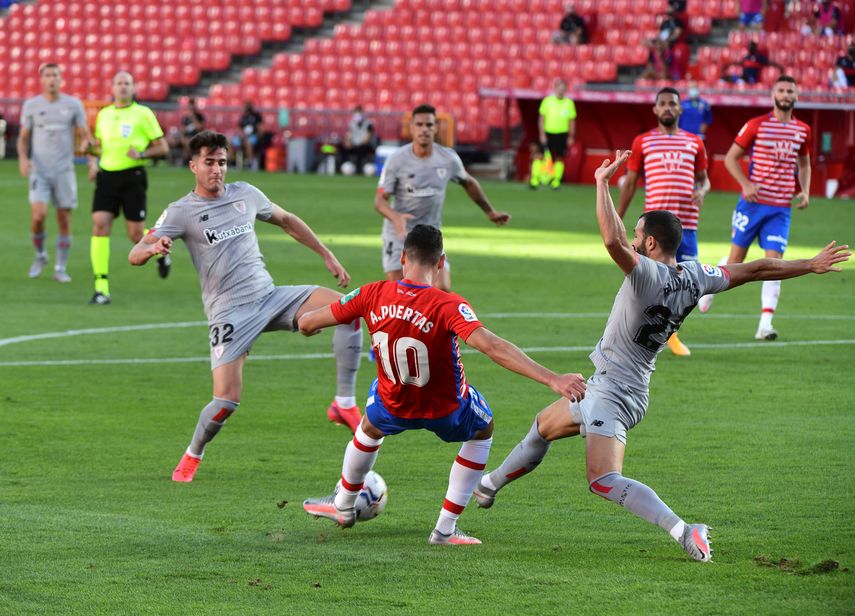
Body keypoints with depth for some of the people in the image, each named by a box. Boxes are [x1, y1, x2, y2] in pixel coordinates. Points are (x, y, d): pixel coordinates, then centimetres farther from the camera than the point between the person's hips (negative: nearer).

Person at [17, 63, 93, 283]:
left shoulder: (73, 105, 3)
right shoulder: (31, 105, 5)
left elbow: (85, 136, 5)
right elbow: (23, 137, 11)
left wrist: (86, 145, -18)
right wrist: (23, 157, -7)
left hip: (64, 171, 1)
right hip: (39, 171, -1)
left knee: (64, 220, 0)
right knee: (38, 215, -15)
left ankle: (60, 268, 11)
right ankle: (40, 256, 10)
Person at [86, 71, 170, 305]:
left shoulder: (143, 114, -1)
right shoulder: (103, 114, 12)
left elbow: (162, 147, 2)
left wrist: (142, 154, -16)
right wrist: (93, 161, 7)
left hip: (133, 177, -3)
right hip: (106, 177, 3)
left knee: (136, 234, -2)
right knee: (100, 224, -14)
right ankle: (102, 288, -14)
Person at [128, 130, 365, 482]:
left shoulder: (245, 194, 11)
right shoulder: (181, 212, -3)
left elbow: (286, 221, 27)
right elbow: (135, 256, -10)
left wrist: (327, 255, 25)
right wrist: (153, 247, -34)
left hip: (270, 296, 4)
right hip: (229, 311, -4)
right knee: (227, 399, -18)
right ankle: (192, 457, 12)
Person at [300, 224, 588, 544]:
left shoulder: (373, 295, -19)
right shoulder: (448, 306, -31)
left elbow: (307, 323, -8)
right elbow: (494, 348, -41)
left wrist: (306, 322, 18)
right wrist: (552, 379, -43)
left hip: (393, 406, 3)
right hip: (447, 410, -3)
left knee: (370, 427, 37)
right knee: (482, 431, 30)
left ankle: (343, 506, 56)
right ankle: (445, 528, 24)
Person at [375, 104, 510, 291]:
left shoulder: (449, 158, -4)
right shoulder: (396, 160, -13)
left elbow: (469, 183, 16)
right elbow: (380, 199, -13)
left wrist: (490, 212, 22)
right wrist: (396, 217, -33)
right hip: (399, 234, -3)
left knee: (443, 289, -12)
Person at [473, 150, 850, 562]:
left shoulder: (647, 273, -22)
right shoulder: (695, 277, 1)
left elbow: (613, 240, -38)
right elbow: (755, 270, 6)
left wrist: (602, 181, -28)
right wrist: (811, 265, 16)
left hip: (612, 393, -10)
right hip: (633, 391, 10)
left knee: (605, 481, -21)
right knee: (544, 425, 28)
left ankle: (683, 531, -30)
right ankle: (490, 486, 46)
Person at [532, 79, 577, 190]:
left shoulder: (569, 103, 2)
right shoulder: (547, 101, -2)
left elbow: (572, 121, 8)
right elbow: (541, 118, 0)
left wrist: (571, 136, 4)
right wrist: (542, 134, -6)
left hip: (562, 134, 2)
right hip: (548, 133, -1)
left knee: (559, 158, 5)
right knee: (541, 155, -10)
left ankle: (556, 180, 14)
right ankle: (534, 179, -6)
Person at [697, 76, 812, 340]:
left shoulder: (803, 130, 7)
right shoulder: (756, 125, -4)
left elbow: (804, 164, 23)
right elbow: (730, 157, -1)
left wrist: (805, 191, 6)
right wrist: (746, 184, -15)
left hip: (781, 208, 2)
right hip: (753, 202, -2)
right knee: (736, 259, 5)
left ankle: (765, 323, -11)